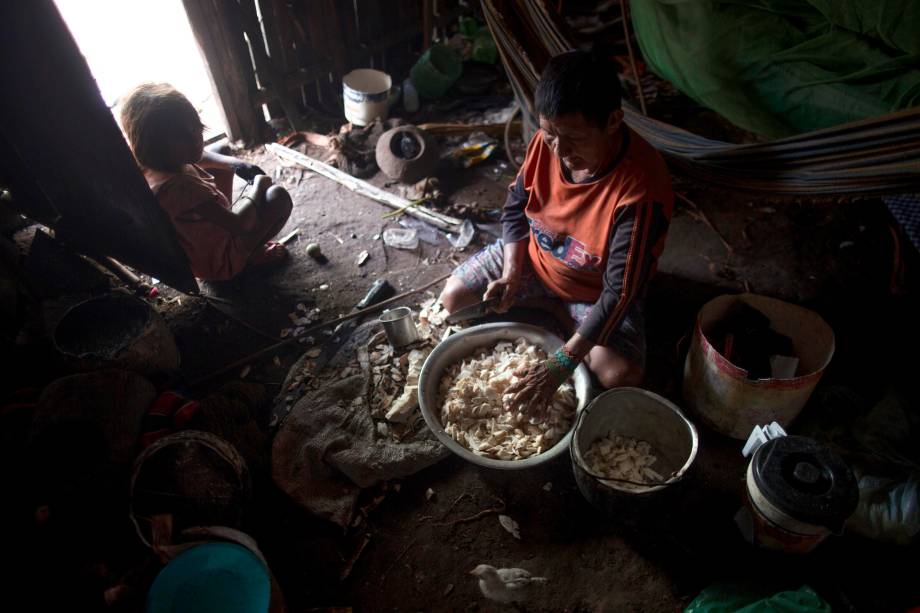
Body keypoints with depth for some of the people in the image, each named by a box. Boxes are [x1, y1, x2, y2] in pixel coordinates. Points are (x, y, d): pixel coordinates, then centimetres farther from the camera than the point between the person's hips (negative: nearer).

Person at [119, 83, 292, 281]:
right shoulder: (179, 186, -39)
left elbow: (199, 156, 11)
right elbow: (239, 224, -34)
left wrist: (238, 165, -5)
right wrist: (258, 185, -17)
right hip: (219, 264, -9)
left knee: (221, 155, 20)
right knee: (278, 197, -11)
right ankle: (250, 257, 6)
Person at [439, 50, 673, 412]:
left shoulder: (642, 186, -35)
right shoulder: (547, 142, -21)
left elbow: (620, 290, -33)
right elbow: (516, 207, -3)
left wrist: (559, 366, -37)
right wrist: (511, 274, -17)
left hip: (596, 288, -4)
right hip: (534, 256, 4)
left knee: (620, 374, -23)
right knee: (453, 298, -5)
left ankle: (561, 313, 5)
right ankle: (559, 309, 5)